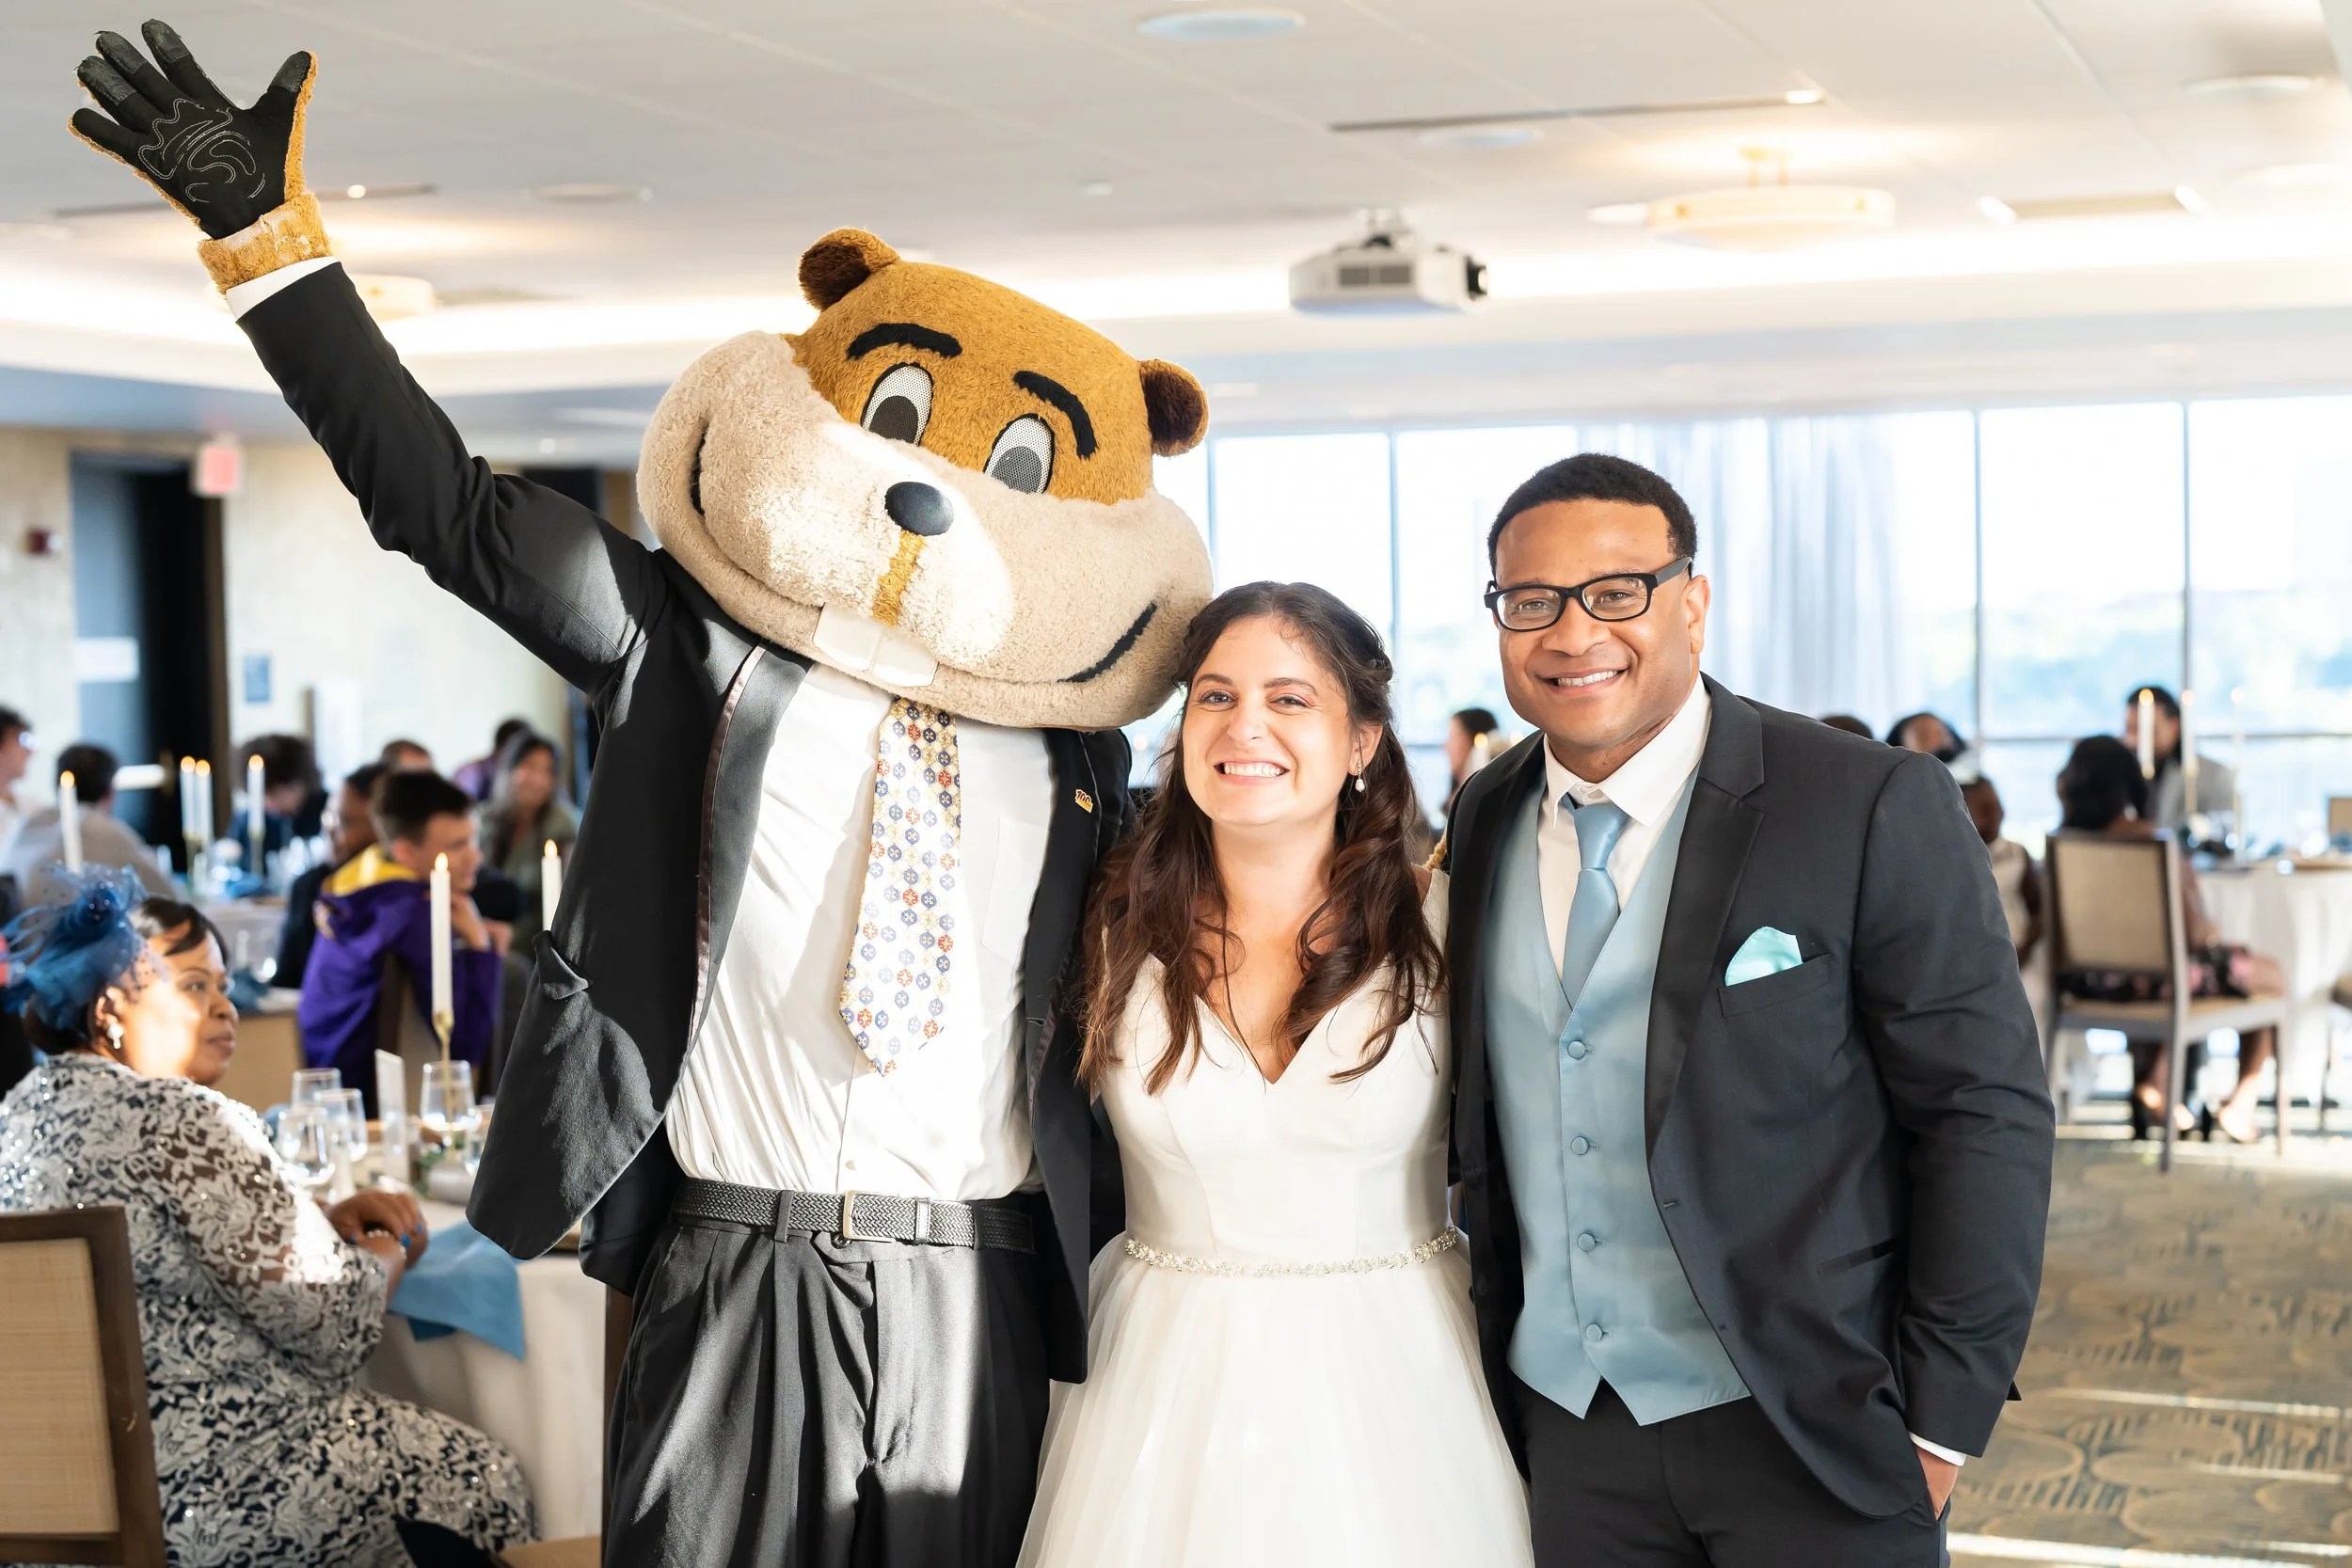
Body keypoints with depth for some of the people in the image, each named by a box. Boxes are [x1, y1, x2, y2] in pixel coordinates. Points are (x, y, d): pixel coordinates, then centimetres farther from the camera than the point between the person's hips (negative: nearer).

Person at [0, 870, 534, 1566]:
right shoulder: (185, 1123, -21)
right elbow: (331, 1324, -17)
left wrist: (330, 1219, 7)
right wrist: (391, 1252, 4)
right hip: (197, 1497, -10)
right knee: (486, 1479, 8)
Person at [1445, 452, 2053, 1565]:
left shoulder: (1877, 808, -12)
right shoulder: (1486, 820, 5)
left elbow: (1986, 1113, -11)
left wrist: (1939, 1422, -12)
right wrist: (1492, 1355, 10)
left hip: (1813, 1432, -4)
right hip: (1567, 1424, 4)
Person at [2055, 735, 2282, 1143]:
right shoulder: (2149, 839, -21)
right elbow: (2194, 929, -16)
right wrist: (2210, 928, 6)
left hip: (2090, 979, 7)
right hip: (2151, 977, -7)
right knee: (2273, 976, 18)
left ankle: (2153, 1085, 34)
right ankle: (2242, 1103, 24)